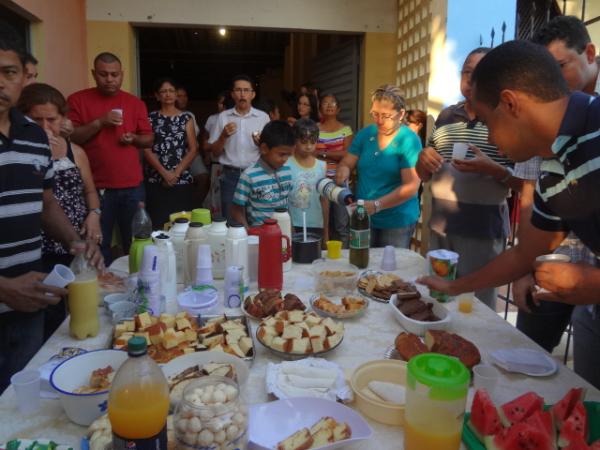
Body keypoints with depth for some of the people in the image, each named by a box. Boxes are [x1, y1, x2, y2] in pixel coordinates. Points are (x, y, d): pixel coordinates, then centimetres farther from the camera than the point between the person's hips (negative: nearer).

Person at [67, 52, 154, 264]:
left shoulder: (135, 102, 10)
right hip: (97, 187, -2)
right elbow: (69, 138, -6)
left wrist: (134, 138, -7)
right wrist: (99, 122, -16)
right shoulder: (77, 100, 1)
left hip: (132, 186, 3)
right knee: (99, 244, 4)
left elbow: (149, 139, 14)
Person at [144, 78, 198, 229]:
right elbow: (147, 150, 0)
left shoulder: (186, 118, 10)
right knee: (157, 224, -5)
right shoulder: (151, 118, 7)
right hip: (156, 181, 0)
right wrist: (164, 173, -11)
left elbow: (193, 150, 3)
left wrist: (176, 173, -8)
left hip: (182, 180, 1)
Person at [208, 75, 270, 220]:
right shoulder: (223, 117, 4)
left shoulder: (263, 117, 3)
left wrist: (261, 143, -14)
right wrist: (224, 136, -12)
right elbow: (215, 152, 6)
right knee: (230, 219, 5)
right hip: (230, 175, 1)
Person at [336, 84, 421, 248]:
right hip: (362, 217, 4)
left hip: (397, 221, -4)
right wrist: (343, 171, -17)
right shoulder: (365, 134, 4)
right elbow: (346, 163, 8)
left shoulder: (409, 140, -12)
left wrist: (376, 205, -25)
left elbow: (411, 186, -17)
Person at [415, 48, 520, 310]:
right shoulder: (445, 117, 10)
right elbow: (424, 175, 16)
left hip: (484, 234, -4)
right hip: (440, 230, 5)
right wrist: (423, 159, -6)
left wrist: (493, 169, -24)